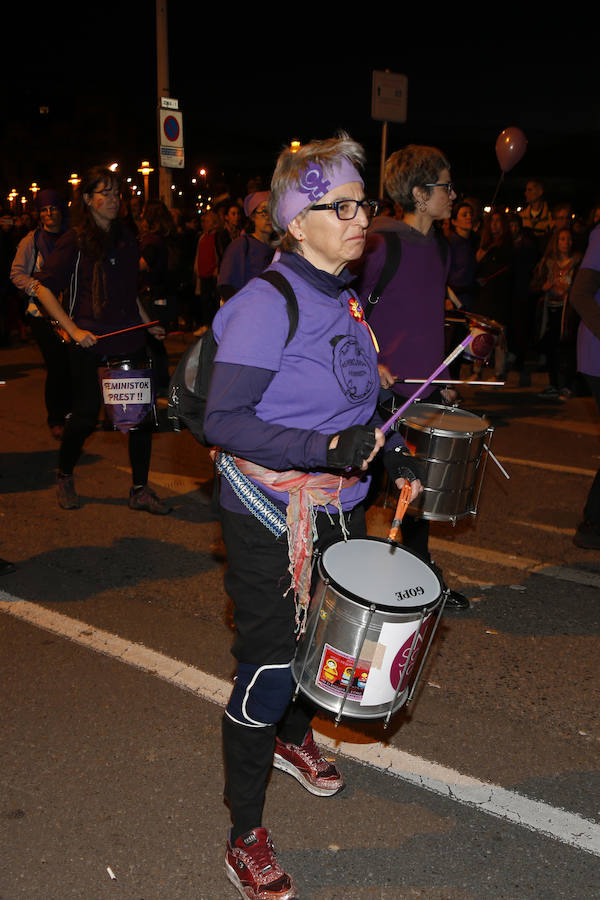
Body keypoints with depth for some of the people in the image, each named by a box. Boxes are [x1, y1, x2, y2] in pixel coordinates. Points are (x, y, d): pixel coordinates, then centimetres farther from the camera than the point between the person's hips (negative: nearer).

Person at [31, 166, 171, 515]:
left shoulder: (126, 238, 12)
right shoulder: (75, 241, -5)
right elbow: (45, 289, -6)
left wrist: (147, 324, 16)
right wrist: (74, 330, -14)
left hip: (129, 340, 5)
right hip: (90, 343, -5)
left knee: (144, 414, 1)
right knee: (86, 415, 4)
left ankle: (140, 490, 13)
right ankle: (65, 477, 30)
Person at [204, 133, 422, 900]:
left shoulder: (345, 301, 6)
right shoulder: (267, 303, -20)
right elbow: (222, 420, -23)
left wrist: (392, 454, 3)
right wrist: (325, 449, -32)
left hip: (337, 509, 8)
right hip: (271, 520, -8)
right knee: (266, 665, 1)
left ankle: (293, 738, 55)